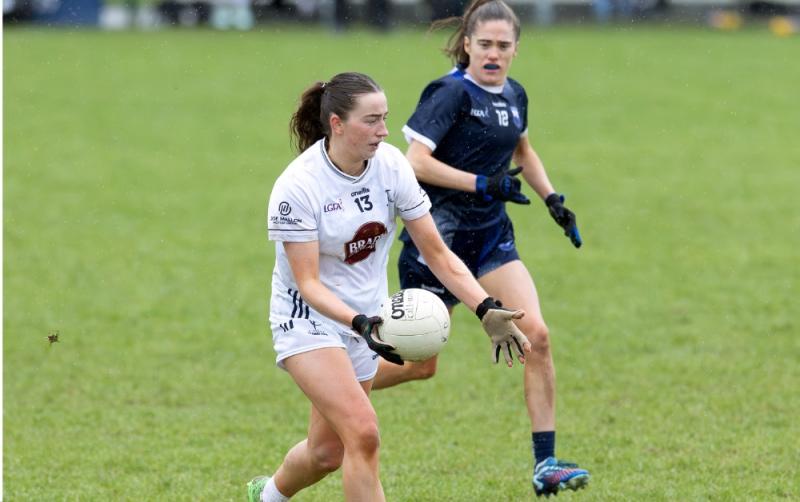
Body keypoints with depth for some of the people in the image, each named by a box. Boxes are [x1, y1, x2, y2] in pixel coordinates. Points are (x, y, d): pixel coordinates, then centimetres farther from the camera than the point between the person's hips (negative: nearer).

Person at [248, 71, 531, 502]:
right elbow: (308, 283, -23)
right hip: (308, 318, -5)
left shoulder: (391, 165, -10)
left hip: (365, 318, 6)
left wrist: (486, 310, -18)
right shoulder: (297, 187, -23)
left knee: (328, 451, 14)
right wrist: (360, 323, -39)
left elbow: (437, 253, -7)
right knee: (363, 434, -24)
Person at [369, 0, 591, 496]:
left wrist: (553, 199, 17)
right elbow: (416, 161, -24)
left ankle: (545, 464, -8)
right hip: (440, 233, -6)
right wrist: (484, 185, -26)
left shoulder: (515, 95, 7)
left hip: (491, 236, 6)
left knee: (536, 334, -12)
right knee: (420, 365, 2)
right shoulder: (452, 93, -15)